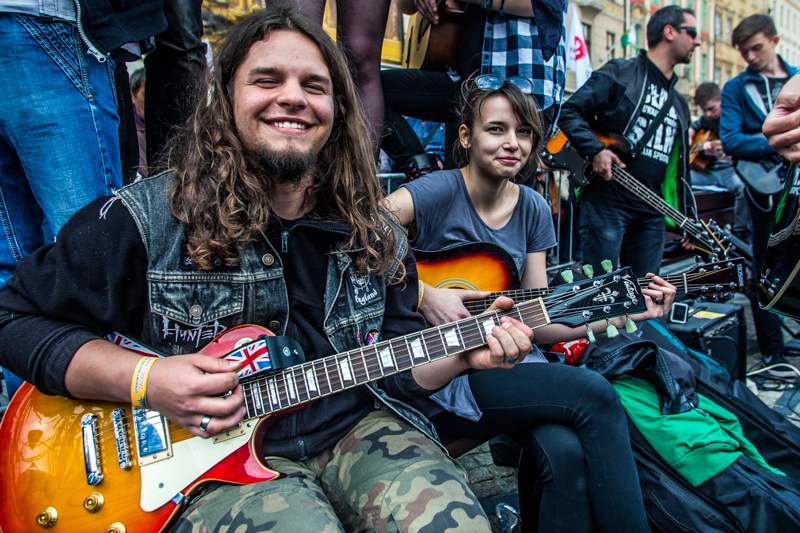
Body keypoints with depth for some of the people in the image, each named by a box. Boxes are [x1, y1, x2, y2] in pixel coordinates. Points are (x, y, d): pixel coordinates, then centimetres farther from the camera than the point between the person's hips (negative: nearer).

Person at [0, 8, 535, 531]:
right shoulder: (146, 219, -8)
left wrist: (461, 355, -8)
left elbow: (395, 370, 12)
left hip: (356, 431, 4)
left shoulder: (375, 236, 5)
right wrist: (143, 380, -15)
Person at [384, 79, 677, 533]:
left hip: (509, 363, 5)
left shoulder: (532, 209, 8)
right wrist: (423, 294, -26)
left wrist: (625, 313, -3)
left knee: (568, 449, -26)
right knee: (594, 394, -21)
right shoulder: (441, 191, -9)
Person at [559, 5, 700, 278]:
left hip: (651, 214, 7)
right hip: (605, 202, -7)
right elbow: (570, 111, -6)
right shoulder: (619, 73, 1)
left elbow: (681, 167, 25)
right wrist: (595, 150, -19)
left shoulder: (679, 103, 23)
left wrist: (688, 217, 18)